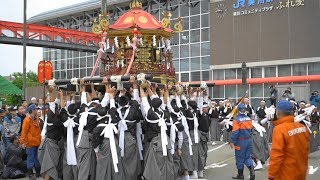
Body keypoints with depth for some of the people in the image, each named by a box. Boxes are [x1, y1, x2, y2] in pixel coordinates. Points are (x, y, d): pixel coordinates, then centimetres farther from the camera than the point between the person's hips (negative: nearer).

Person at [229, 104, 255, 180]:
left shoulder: (237, 120, -16)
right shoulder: (249, 118, 4)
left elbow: (235, 132, -18)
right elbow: (251, 129, 14)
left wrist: (232, 141, -11)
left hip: (240, 141, -6)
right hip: (249, 140, 6)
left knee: (240, 158, 7)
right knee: (248, 157, 14)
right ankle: (252, 171, -4)